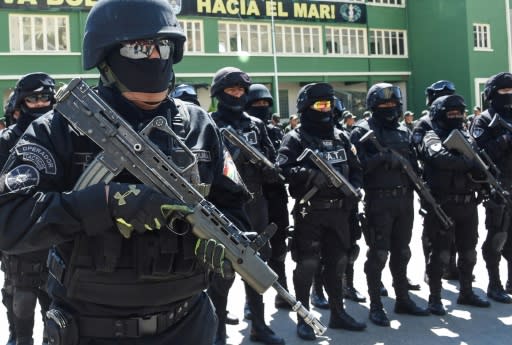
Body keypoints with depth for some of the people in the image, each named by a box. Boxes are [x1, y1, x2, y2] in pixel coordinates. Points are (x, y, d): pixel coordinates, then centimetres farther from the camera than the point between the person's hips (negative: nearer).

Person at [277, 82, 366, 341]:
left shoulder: (340, 137, 15)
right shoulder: (295, 138, -4)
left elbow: (355, 169, 16)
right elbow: (284, 169, -18)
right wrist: (313, 176, -31)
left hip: (338, 210, 6)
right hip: (309, 212, -6)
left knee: (337, 262, 14)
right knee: (307, 263, -2)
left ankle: (338, 313, 27)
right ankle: (303, 318, 10)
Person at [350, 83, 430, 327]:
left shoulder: (403, 131, 16)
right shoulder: (363, 132, -5)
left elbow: (413, 162, 18)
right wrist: (383, 157, -26)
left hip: (405, 200, 6)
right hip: (379, 201, -6)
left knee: (401, 252, 15)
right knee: (378, 254, -2)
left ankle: (403, 299, 26)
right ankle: (375, 305, 7)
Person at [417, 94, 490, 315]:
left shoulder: (467, 137, 16)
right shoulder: (432, 137, -6)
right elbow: (441, 157, -27)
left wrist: (481, 169, -11)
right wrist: (469, 163, -22)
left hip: (468, 203, 7)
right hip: (443, 204, -7)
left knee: (468, 251, 16)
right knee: (440, 253, -2)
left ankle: (466, 292, 31)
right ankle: (434, 298, 8)